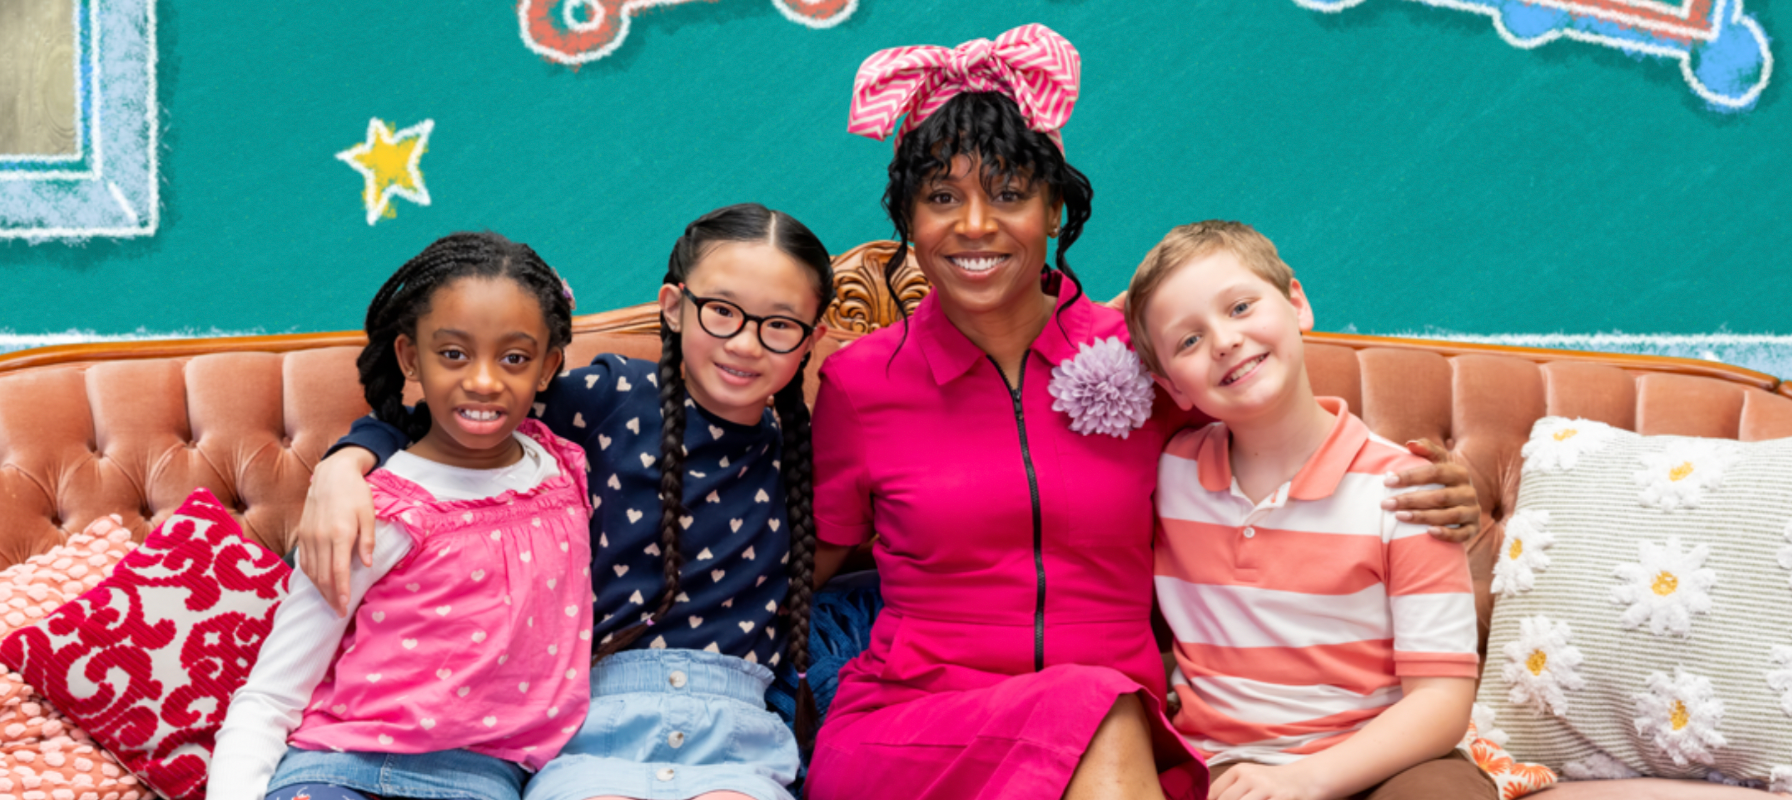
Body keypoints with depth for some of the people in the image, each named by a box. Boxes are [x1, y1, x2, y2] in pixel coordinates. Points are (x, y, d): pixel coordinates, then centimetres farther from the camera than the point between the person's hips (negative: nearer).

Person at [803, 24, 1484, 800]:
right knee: (1094, 711, -32)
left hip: (1122, 733, 1)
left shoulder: (1135, 357, 5)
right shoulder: (859, 381, 4)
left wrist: (1436, 490, -1)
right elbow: (806, 563, 15)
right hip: (909, 728, -1)